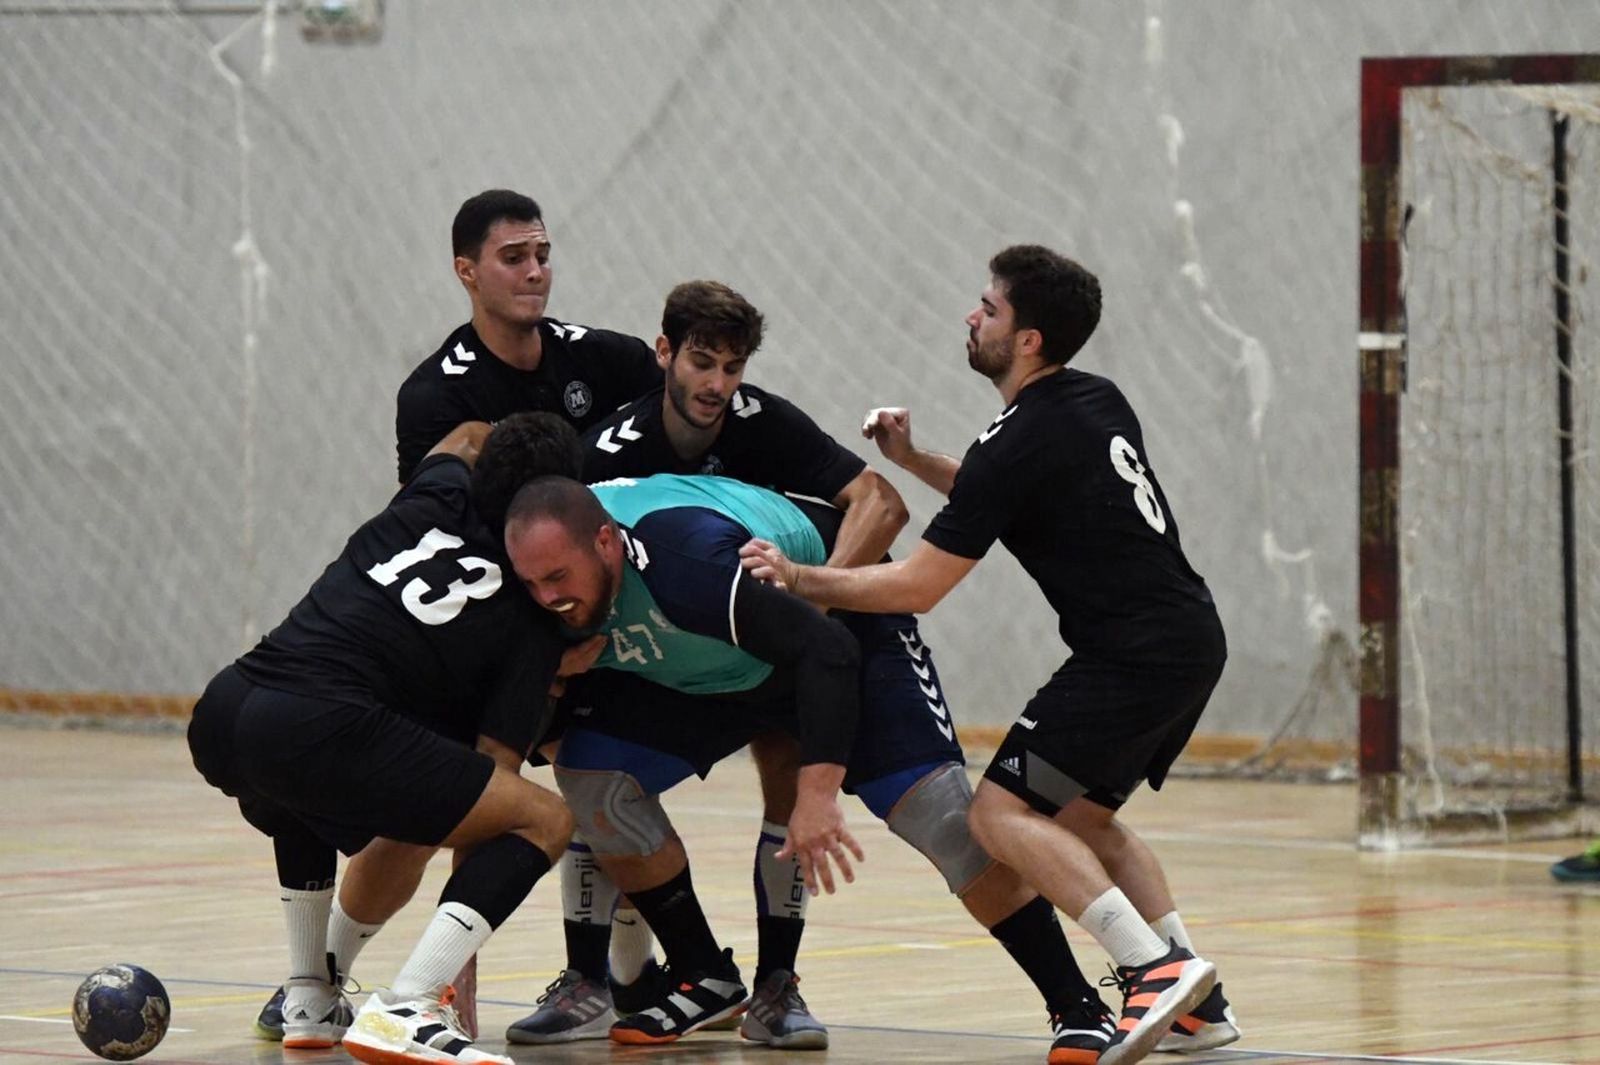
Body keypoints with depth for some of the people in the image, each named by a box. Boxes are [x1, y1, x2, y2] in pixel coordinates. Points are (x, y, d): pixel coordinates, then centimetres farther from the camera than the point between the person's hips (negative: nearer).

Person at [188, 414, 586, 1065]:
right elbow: (495, 768, 6)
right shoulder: (533, 622, 10)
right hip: (315, 730, -7)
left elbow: (464, 439, 47)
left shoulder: (433, 505, 21)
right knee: (546, 820, 1)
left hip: (219, 717, 7)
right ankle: (404, 1012, -14)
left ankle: (308, 1002, 33)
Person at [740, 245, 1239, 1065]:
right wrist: (913, 461, 22)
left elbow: (915, 587, -11)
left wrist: (799, 579, -1)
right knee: (1080, 816, 21)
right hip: (1192, 638, 10)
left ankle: (1156, 968, -20)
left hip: (1134, 654, -10)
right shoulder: (1098, 402, 13)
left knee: (1002, 813, -9)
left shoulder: (1018, 443, -14)